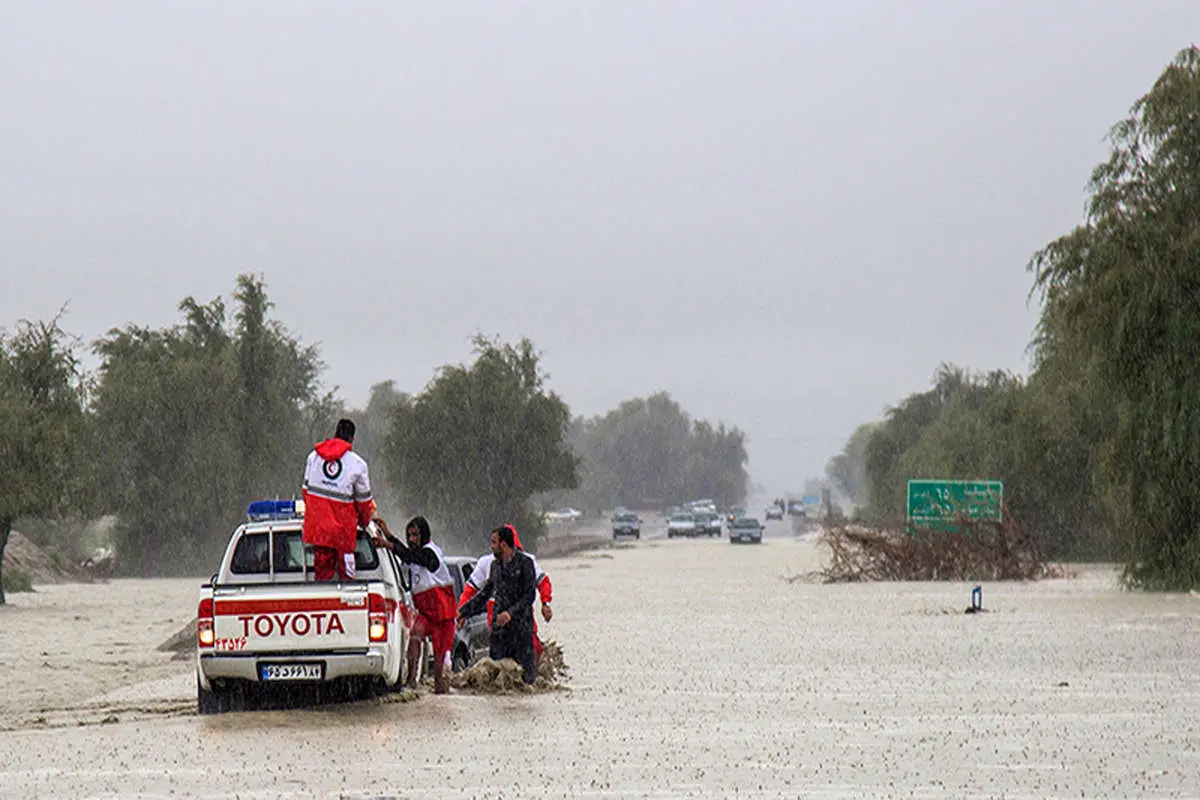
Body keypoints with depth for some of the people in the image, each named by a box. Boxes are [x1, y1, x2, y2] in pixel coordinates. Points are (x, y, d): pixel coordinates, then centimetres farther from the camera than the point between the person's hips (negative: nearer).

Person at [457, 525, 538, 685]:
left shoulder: (525, 563, -5)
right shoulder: (495, 565, 14)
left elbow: (529, 595, -10)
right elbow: (484, 594, 23)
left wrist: (511, 613, -20)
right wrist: (464, 612, 17)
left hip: (521, 623, -5)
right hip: (499, 624, 5)